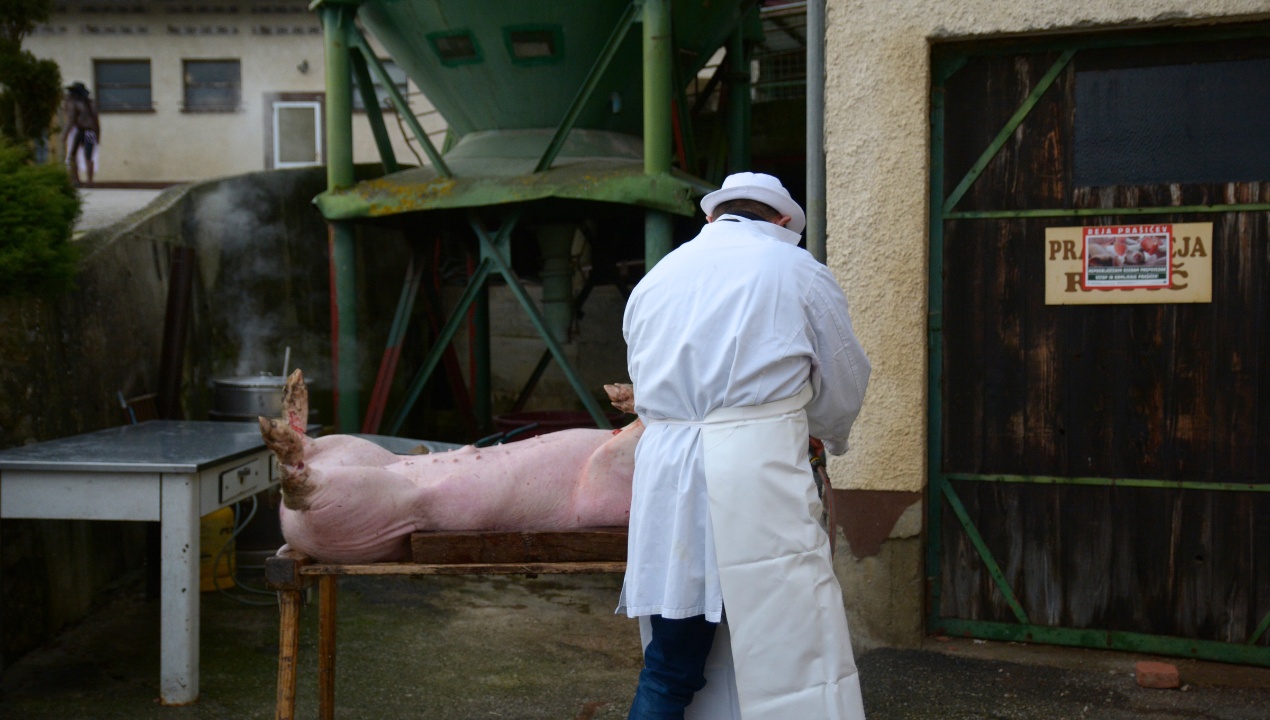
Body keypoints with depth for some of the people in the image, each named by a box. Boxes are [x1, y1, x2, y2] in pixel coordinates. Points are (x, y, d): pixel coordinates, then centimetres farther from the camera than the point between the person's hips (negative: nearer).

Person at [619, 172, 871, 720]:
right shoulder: (798, 271, 7)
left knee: (669, 670, 11)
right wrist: (828, 437, 32)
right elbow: (843, 389, 13)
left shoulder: (655, 278, 19)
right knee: (793, 665, -3)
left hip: (664, 476, 5)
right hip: (758, 475, -5)